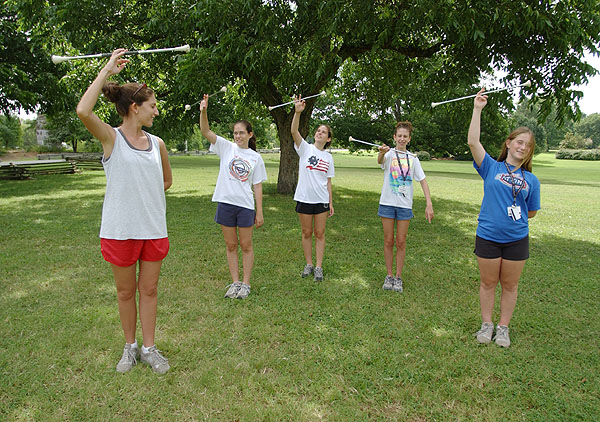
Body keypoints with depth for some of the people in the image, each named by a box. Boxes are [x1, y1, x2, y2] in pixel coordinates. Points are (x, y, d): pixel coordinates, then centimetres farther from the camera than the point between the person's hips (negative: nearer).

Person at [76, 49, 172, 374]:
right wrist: (108, 70, -19)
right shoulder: (111, 137, -6)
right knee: (125, 291, 12)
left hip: (154, 228, 4)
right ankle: (130, 346, 31)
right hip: (120, 229, -3)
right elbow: (83, 110, -26)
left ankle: (149, 348, 27)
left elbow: (166, 180, 21)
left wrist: (145, 195, 8)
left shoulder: (157, 143, 6)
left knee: (149, 289, 12)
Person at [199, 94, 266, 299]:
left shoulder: (256, 157, 4)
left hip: (245, 205, -1)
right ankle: (235, 282, 21)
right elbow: (205, 131, -7)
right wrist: (203, 111, -26)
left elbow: (257, 186, 4)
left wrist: (259, 213, 0)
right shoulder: (226, 147, 4)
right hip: (225, 203, 1)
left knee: (246, 246, 7)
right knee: (231, 245, 9)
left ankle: (245, 284, 18)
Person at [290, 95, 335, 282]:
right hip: (304, 198, -2)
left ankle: (319, 267, 12)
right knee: (307, 233, 8)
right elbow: (294, 131, -19)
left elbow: (328, 182, 11)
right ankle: (308, 264, 21)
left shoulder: (328, 157, 9)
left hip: (321, 200, 2)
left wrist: (331, 202, 6)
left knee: (320, 234, 4)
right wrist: (298, 112, -34)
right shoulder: (305, 148, -1)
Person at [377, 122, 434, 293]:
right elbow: (380, 160, -27)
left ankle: (398, 277, 17)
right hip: (387, 203, -2)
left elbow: (423, 181, 4)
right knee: (388, 241, 6)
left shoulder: (413, 158, 7)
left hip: (405, 205, 2)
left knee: (401, 242, 6)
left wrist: (429, 204, -8)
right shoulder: (389, 154, -2)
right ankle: (389, 275, 18)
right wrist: (382, 153, -52)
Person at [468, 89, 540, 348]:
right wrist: (477, 109, -13)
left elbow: (532, 212, 12)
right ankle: (486, 324, 27)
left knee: (510, 285, 12)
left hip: (516, 239, 2)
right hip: (488, 236, -1)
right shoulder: (491, 167, -1)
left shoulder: (531, 179, 4)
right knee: (488, 283, 11)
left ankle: (503, 327, 28)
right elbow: (473, 142, -13)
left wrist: (513, 214, 3)